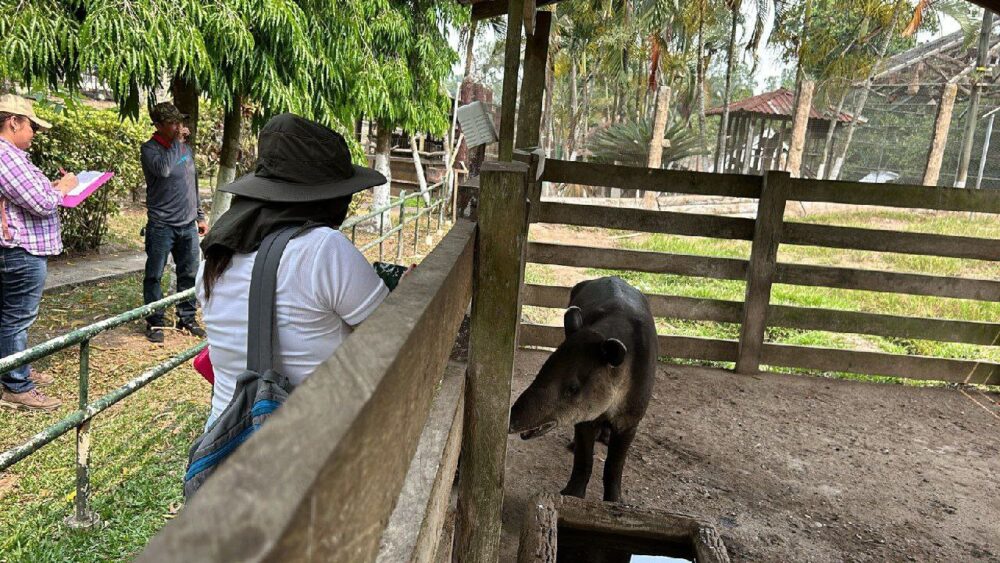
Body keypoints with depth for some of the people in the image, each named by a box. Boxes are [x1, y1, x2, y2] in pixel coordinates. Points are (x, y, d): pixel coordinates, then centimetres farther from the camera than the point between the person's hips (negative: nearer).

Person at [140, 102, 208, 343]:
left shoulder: (185, 147, 12)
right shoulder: (150, 148, -8)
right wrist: (177, 141, -19)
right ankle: (154, 322, 12)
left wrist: (200, 216, 18)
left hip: (188, 225, 6)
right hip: (162, 225, -6)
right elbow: (163, 169, -30)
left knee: (189, 274, 10)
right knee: (155, 276, 2)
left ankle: (187, 318, 22)